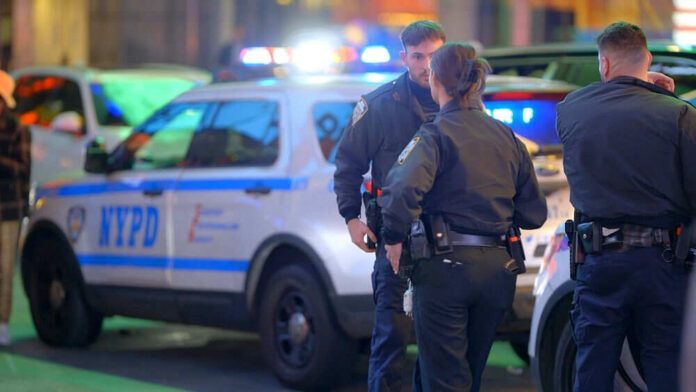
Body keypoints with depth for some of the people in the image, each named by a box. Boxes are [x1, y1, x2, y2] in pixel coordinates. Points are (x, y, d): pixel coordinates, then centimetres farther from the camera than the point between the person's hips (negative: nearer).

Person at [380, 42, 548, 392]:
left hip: (445, 266, -6)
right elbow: (534, 213, 12)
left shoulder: (435, 134, -9)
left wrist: (394, 238, -14)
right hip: (497, 267, 6)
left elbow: (404, 189, -29)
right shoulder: (506, 137, 9)